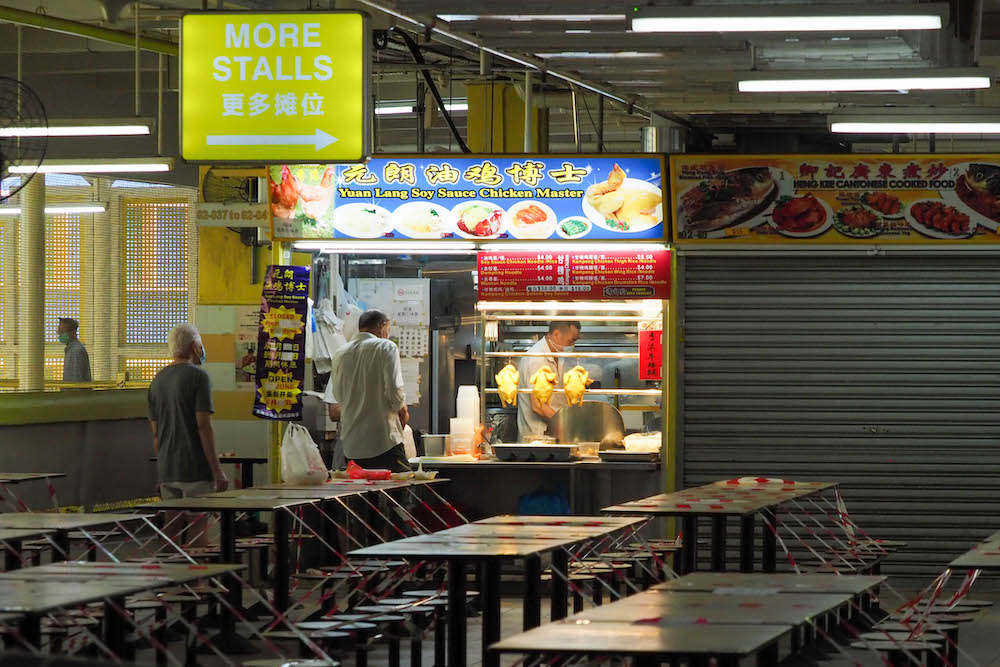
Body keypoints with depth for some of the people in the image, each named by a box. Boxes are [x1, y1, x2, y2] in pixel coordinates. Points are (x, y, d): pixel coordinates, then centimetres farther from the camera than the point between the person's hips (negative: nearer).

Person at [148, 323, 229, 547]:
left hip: (166, 470, 7)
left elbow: (155, 433, 16)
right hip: (195, 470, -7)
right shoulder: (197, 376, -8)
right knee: (198, 532, -6)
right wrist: (217, 470, -11)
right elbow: (203, 426, -13)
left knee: (171, 533, 8)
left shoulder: (157, 380, 13)